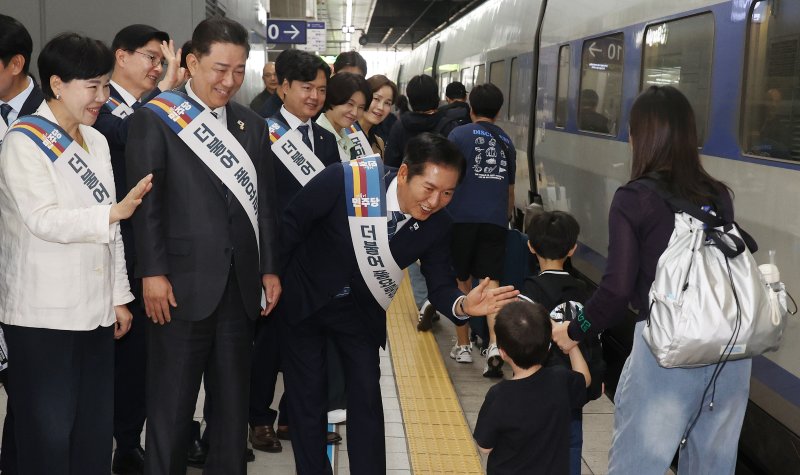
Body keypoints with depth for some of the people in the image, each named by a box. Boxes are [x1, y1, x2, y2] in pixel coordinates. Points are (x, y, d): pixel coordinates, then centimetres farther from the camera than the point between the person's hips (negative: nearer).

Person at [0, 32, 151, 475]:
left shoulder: (96, 141, 13)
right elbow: (43, 220, -19)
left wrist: (118, 296, 14)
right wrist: (115, 211, -29)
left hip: (95, 311, 6)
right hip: (43, 315, -6)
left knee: (96, 431, 9)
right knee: (48, 433, -1)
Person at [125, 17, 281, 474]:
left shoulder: (253, 125, 13)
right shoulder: (155, 119, -2)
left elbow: (266, 202, 13)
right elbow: (145, 201, -7)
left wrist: (270, 268, 8)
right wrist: (153, 273, -13)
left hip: (241, 285, 5)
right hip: (183, 284, -5)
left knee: (234, 399, 13)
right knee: (172, 403, 5)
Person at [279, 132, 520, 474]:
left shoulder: (436, 225, -19)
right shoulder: (343, 181, -32)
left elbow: (440, 285, -12)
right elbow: (291, 223, -17)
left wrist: (462, 305, -35)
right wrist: (279, 277, -7)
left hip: (360, 309, 3)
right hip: (304, 300, -2)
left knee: (366, 396, 4)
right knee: (307, 397, 6)